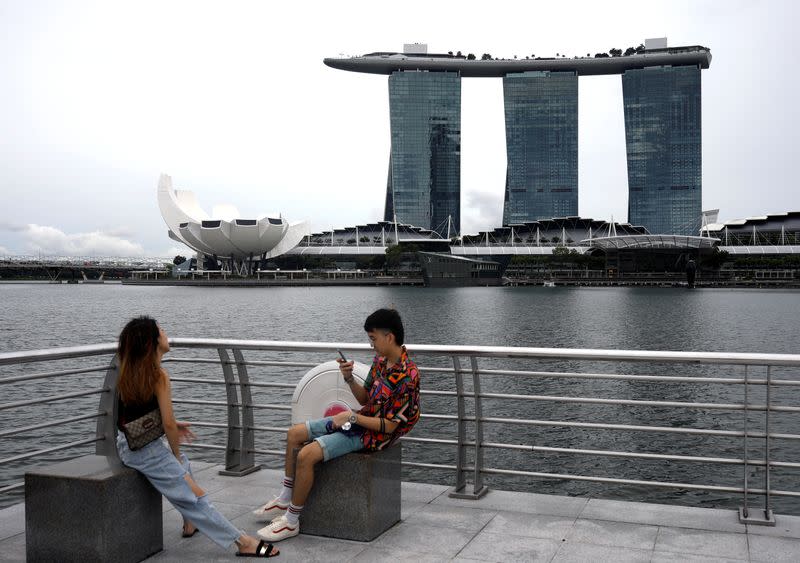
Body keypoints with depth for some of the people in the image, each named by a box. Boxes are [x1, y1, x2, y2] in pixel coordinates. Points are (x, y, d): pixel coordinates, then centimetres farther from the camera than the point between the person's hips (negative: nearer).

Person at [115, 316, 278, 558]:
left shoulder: (129, 371, 6)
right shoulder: (159, 376, -18)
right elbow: (168, 423, -18)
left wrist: (173, 426, 13)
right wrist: (176, 452, -2)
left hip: (126, 444, 9)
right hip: (147, 449, -9)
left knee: (183, 464, 32)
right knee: (194, 495, -5)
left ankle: (190, 524, 38)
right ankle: (243, 542, -2)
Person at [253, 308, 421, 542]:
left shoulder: (407, 376, -25)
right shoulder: (380, 361, 2)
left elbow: (389, 426, -23)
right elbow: (364, 399, 11)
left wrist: (352, 417, -20)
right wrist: (349, 378, -6)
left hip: (372, 434, -10)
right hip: (359, 420, 10)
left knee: (307, 455, -23)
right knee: (294, 434, 8)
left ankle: (291, 522, -6)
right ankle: (285, 500, 21)